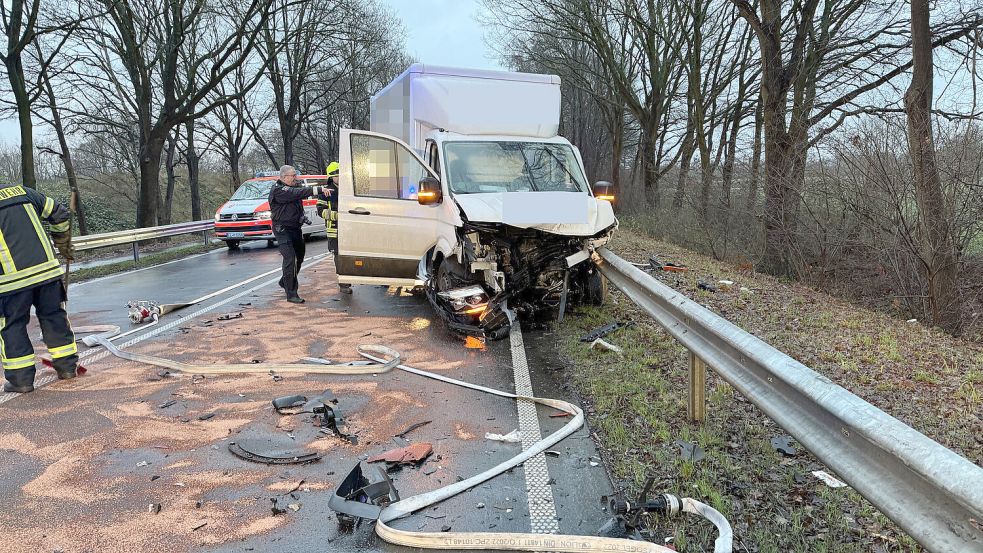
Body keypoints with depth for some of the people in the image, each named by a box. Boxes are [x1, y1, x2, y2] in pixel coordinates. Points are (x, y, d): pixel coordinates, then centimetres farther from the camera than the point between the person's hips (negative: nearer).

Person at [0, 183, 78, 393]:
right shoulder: (22, 191, 13)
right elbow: (60, 214, 18)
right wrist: (64, 246, 29)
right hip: (47, 269, 4)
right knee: (54, 316, 16)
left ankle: (21, 378, 11)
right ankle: (67, 366, 22)